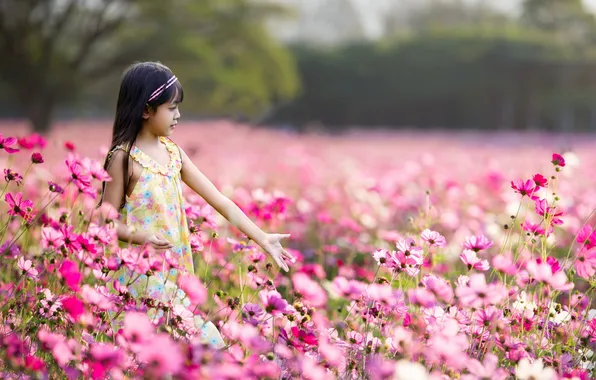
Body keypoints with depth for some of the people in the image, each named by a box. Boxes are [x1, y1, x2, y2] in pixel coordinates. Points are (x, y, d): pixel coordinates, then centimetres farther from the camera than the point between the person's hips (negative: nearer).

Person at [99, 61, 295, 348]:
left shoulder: (173, 152, 7)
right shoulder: (125, 157, -10)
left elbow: (219, 200, 7)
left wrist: (262, 239, 4)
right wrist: (141, 237, -27)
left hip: (175, 273, 6)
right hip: (141, 275, -6)